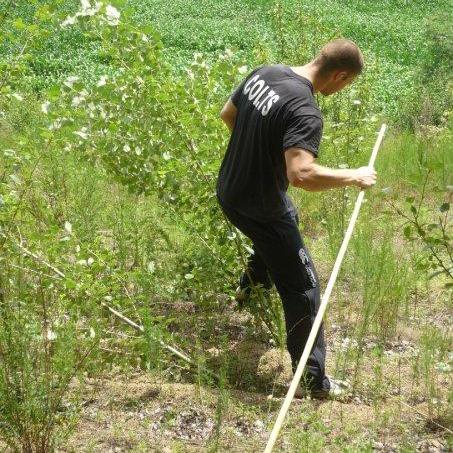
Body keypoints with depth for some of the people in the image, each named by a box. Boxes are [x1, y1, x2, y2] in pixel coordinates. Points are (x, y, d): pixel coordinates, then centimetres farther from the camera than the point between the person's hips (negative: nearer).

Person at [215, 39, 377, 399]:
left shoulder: (264, 72, -3)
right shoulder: (306, 111, -29)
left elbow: (227, 115, 12)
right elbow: (301, 175, -41)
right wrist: (353, 177, -26)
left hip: (228, 192, 9)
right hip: (260, 212, -9)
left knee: (289, 218, 38)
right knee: (302, 288, 3)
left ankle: (250, 283, 51)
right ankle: (313, 380, 10)